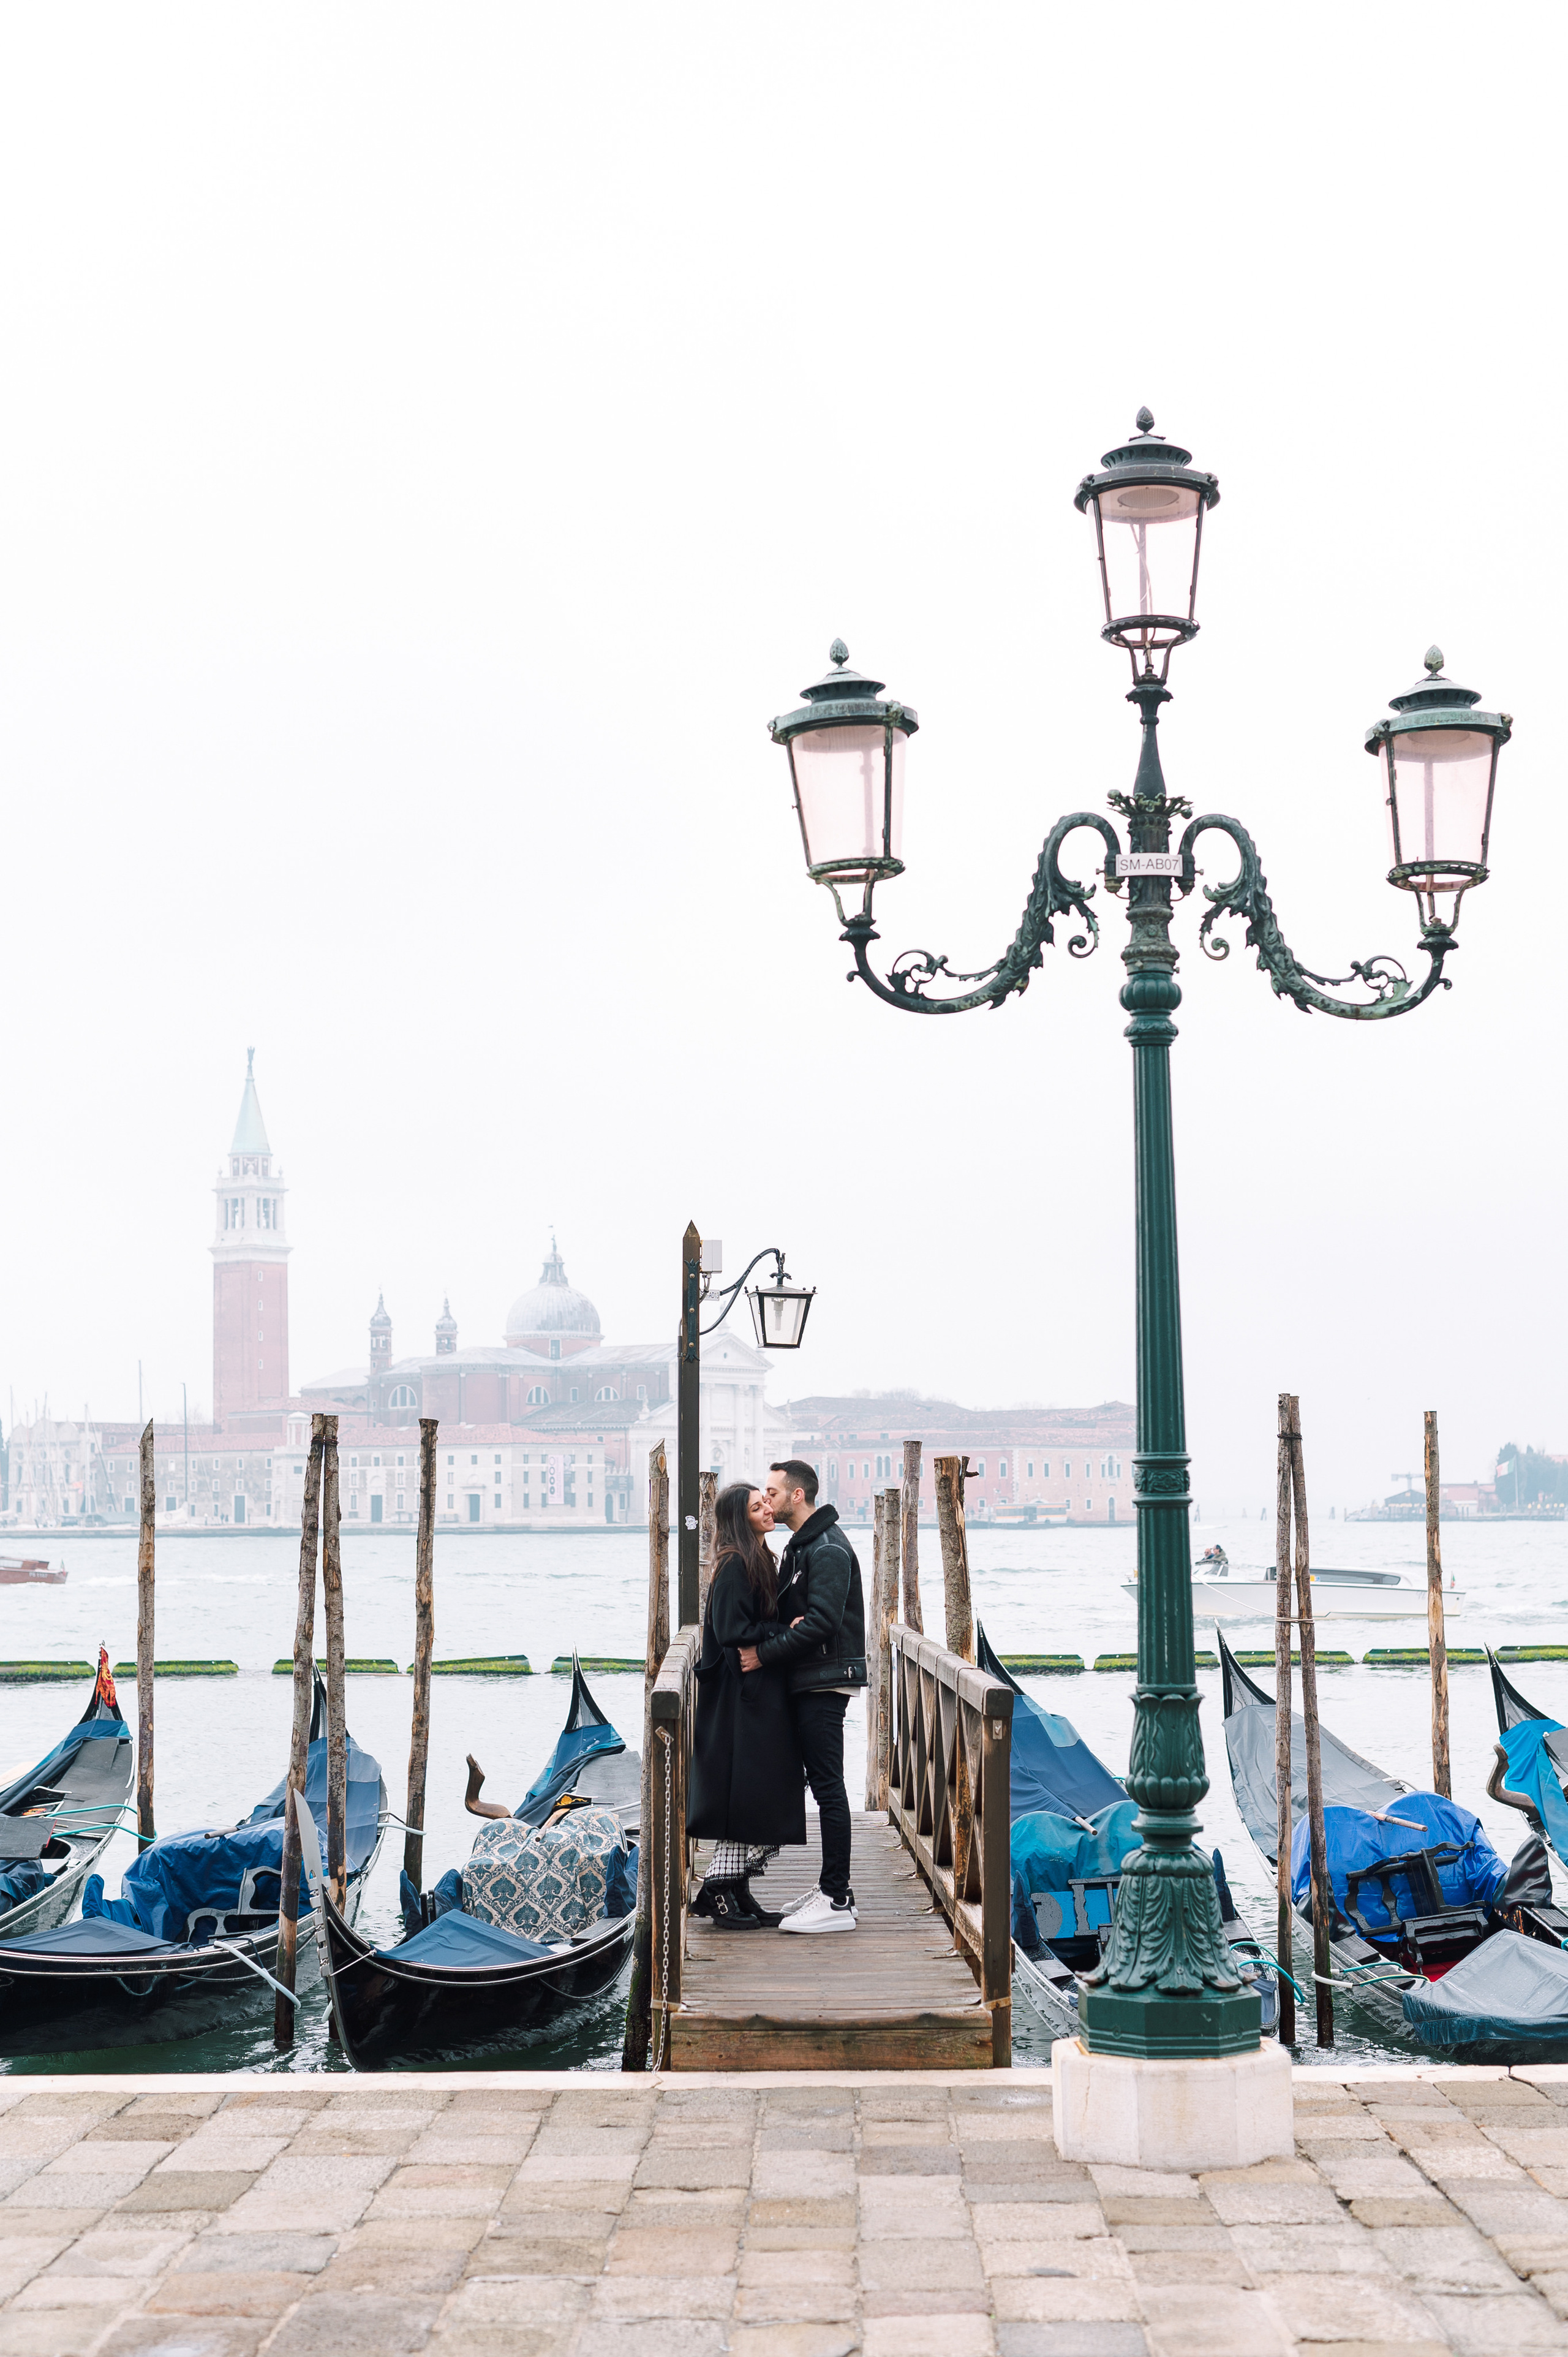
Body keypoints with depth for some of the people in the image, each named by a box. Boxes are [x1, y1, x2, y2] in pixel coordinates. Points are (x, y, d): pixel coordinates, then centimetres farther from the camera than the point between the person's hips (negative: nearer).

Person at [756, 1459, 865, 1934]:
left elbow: (822, 1622, -24)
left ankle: (837, 1903, -7)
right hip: (808, 1683, 10)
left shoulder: (828, 1550, -15)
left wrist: (764, 1653, -19)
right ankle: (832, 1889, 19)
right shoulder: (801, 1546, 18)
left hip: (825, 1684, -10)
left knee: (828, 1787, -9)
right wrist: (784, 1630, -6)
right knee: (822, 1784, 13)